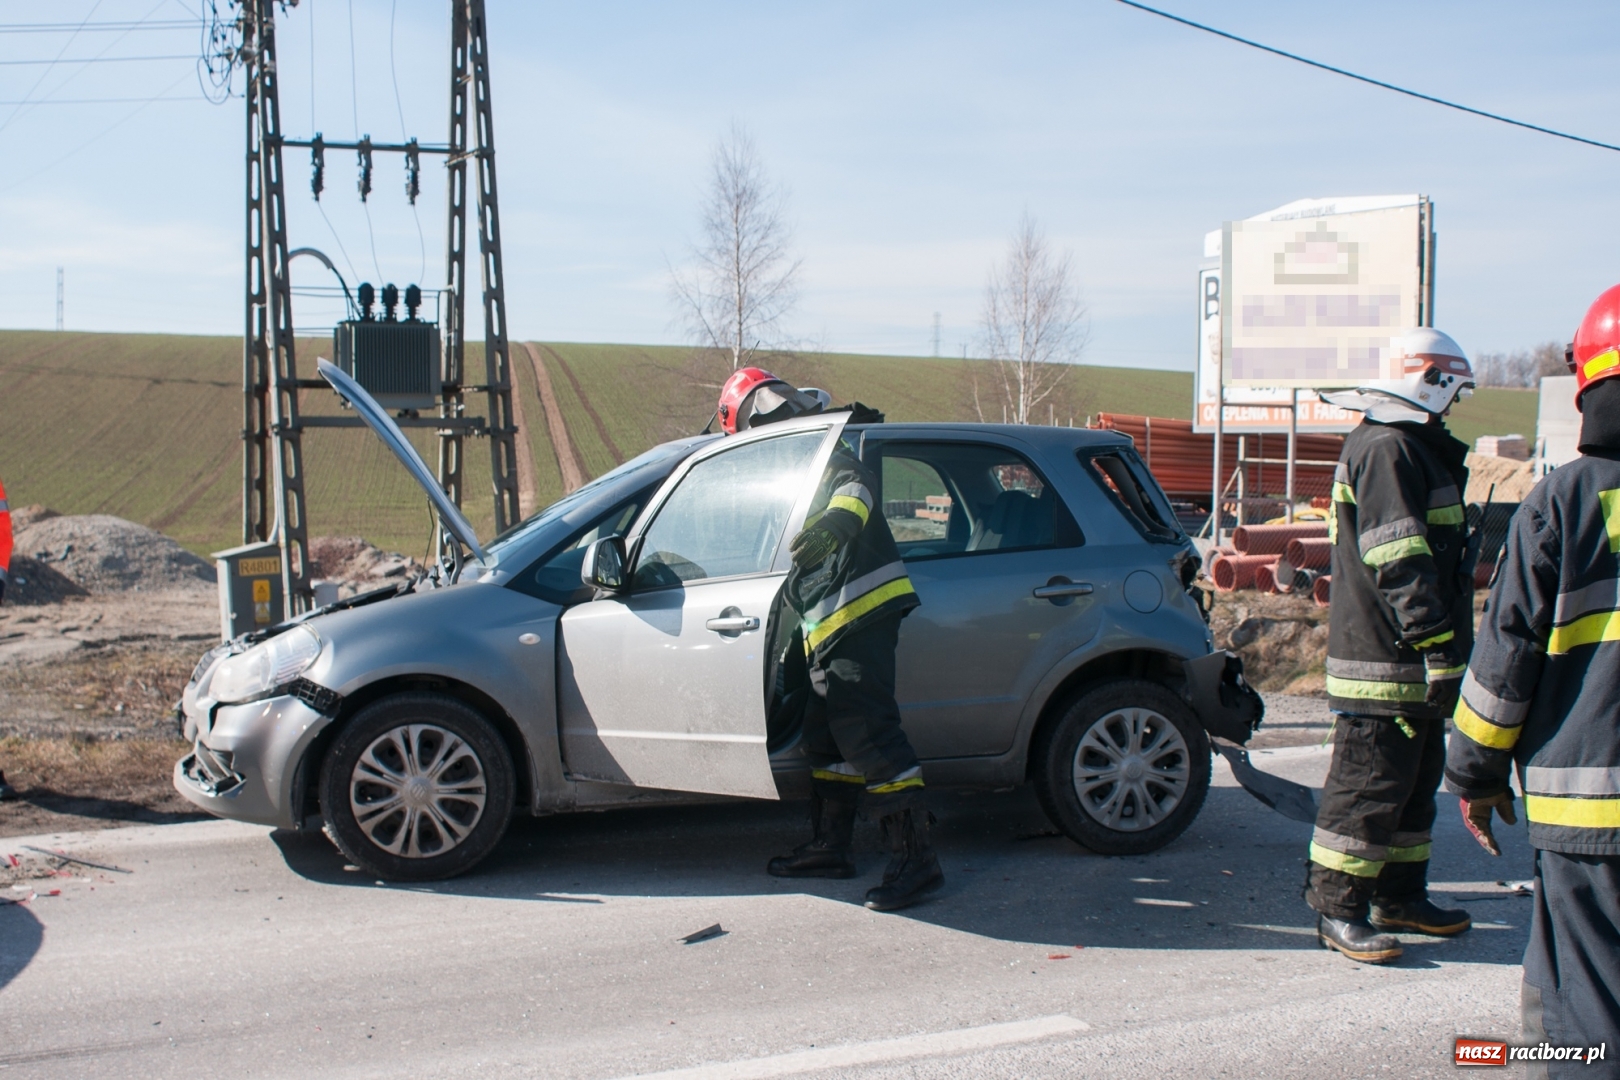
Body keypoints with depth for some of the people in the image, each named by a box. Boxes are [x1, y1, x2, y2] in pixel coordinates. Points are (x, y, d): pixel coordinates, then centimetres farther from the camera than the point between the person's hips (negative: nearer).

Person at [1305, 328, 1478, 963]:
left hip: (1414, 666, 11)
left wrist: (1444, 647, 28)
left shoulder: (1414, 446, 20)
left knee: (1416, 779, 18)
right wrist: (1438, 646, -25)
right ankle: (1338, 911, 3)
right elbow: (1400, 561, -24)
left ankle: (1399, 897, 29)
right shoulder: (1386, 448, -16)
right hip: (1382, 662, -11)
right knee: (1371, 783, -5)